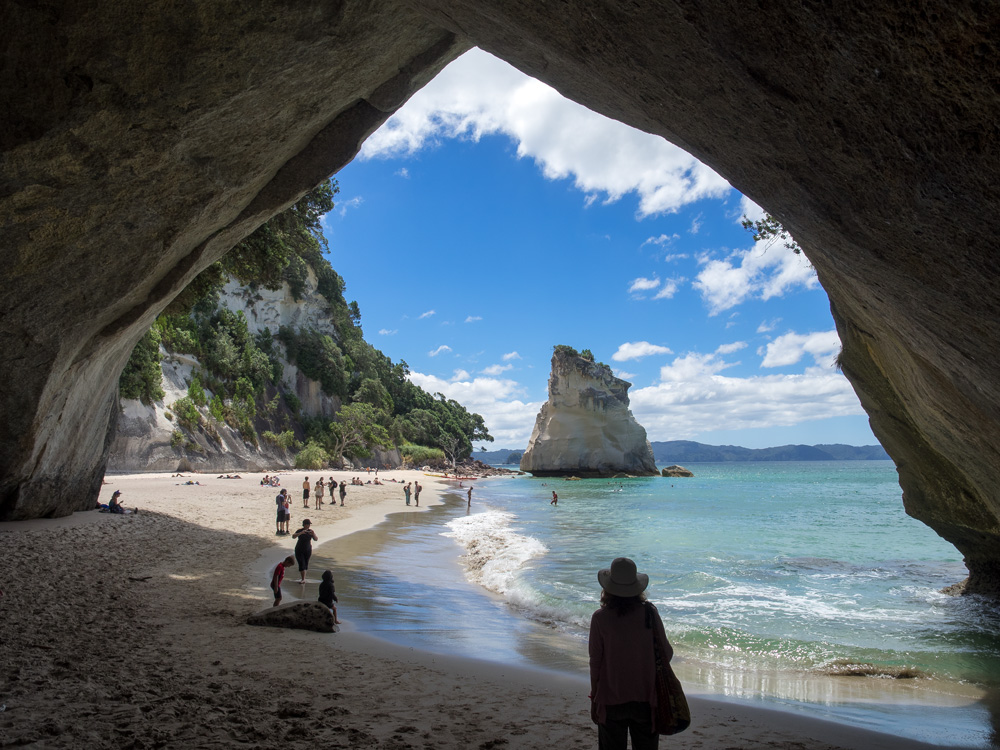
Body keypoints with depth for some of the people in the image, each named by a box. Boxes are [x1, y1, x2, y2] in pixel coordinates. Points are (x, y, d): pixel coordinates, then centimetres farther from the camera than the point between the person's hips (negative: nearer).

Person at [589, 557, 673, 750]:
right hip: (645, 698, 1)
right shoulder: (650, 613, -9)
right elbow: (667, 653, -2)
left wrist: (594, 698, 5)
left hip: (611, 700, -1)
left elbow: (595, 661, -7)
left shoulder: (600, 618, -12)